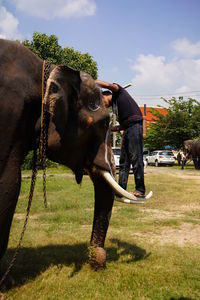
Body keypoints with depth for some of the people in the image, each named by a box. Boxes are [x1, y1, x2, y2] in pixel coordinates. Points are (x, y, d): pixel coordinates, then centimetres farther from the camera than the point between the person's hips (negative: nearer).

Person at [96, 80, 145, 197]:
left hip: (135, 125, -9)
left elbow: (107, 85, -11)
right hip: (127, 129, 9)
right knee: (124, 161, 5)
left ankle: (140, 190, -5)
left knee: (136, 158, -9)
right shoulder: (115, 105, 28)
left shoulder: (118, 92, 10)